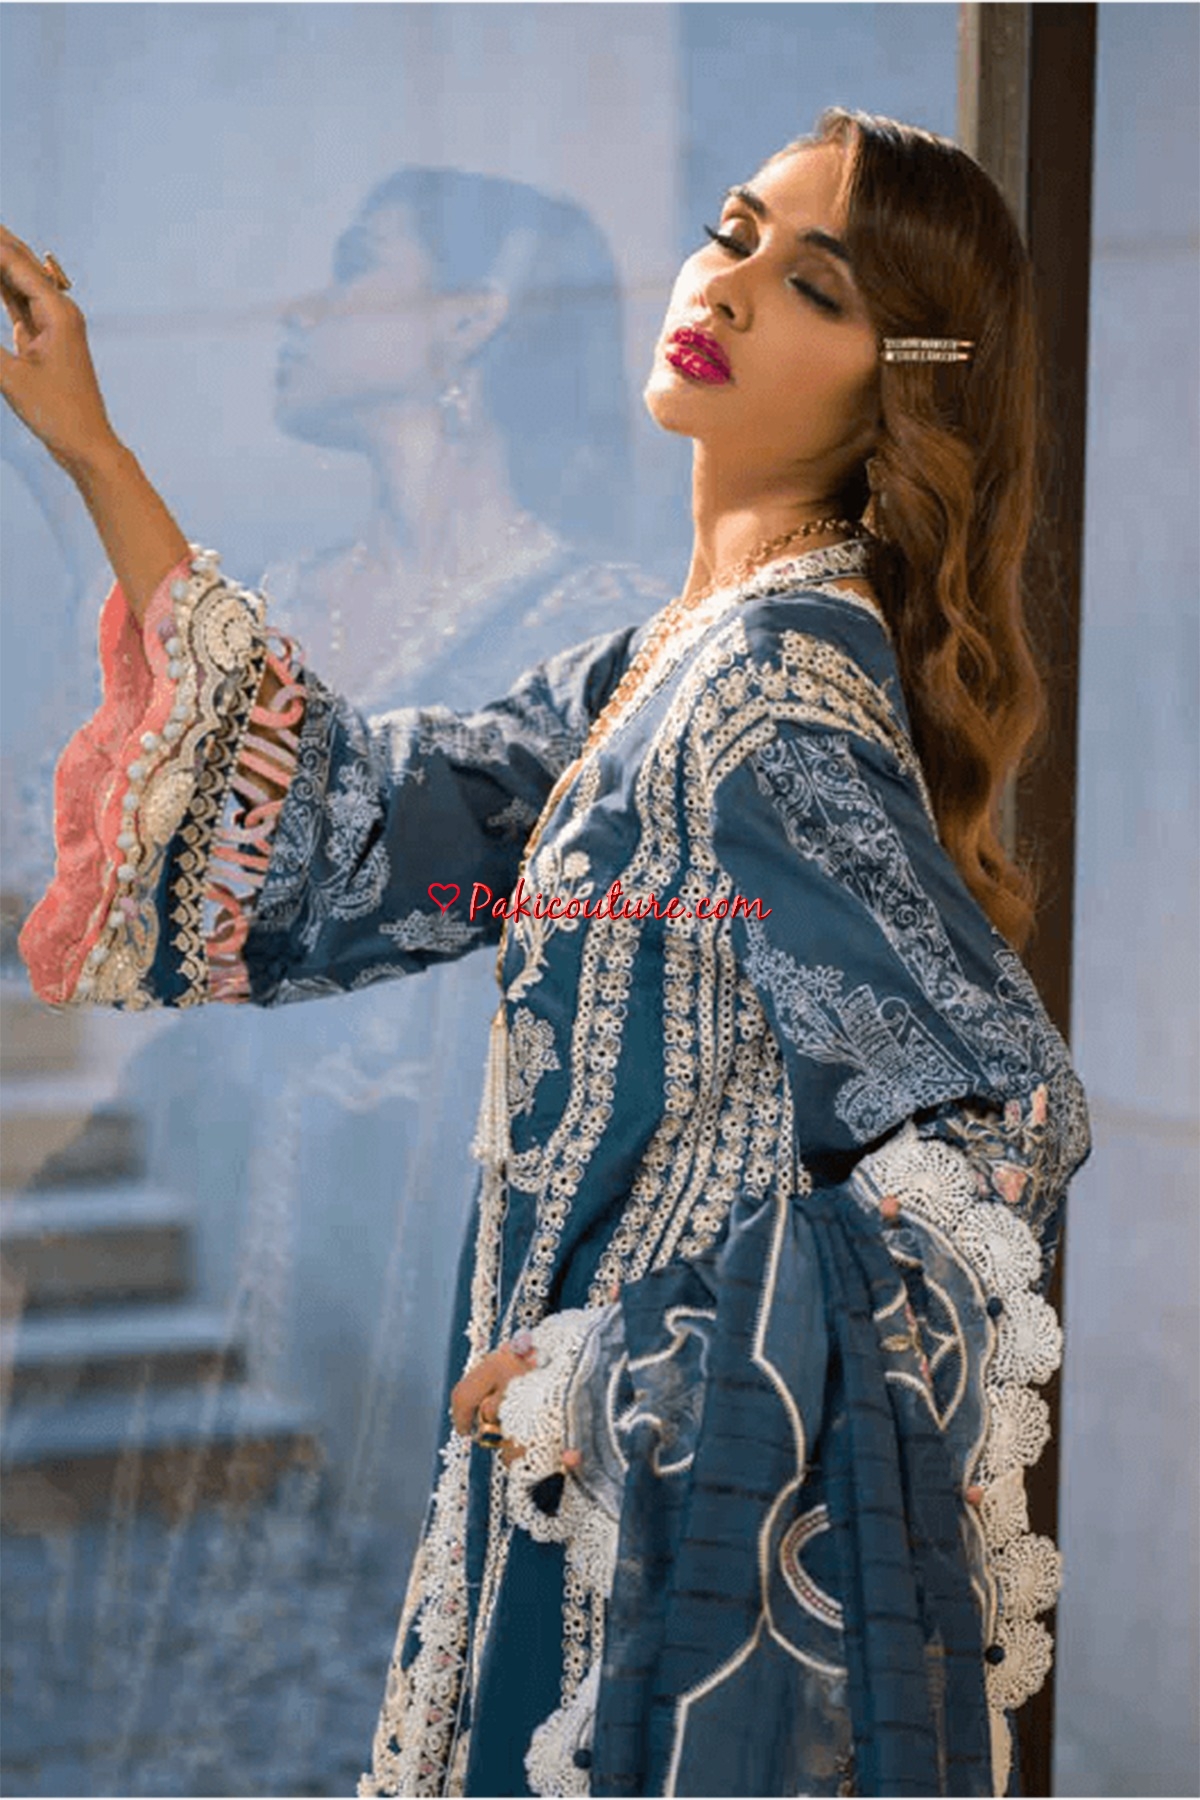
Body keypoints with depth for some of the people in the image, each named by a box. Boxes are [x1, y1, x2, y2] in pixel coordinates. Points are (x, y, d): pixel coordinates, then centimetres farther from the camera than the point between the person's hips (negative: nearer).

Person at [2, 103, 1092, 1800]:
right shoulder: (667, 656, 7)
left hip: (721, 1512, -8)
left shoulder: (778, 673, -19)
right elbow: (348, 830, 11)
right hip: (601, 1470, 8)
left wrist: (625, 1373, -17)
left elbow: (999, 1121, -24)